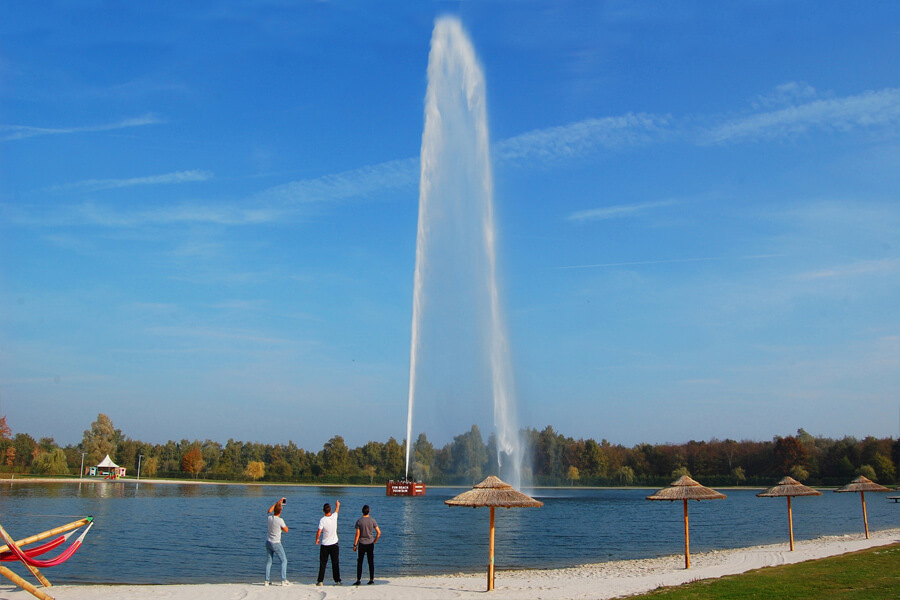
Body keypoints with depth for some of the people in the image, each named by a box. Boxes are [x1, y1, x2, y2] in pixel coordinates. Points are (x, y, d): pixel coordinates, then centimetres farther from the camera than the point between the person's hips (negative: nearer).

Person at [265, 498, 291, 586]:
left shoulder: (270, 517, -5)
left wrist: (278, 502, 22)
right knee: (284, 560, 4)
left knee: (269, 561, 13)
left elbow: (269, 511, 20)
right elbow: (286, 530, -9)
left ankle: (266, 581, 11)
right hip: (276, 544, -6)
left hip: (268, 542, 6)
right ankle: (284, 580, -3)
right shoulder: (280, 520, -21)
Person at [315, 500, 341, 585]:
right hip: (334, 544, 1)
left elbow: (318, 532, -17)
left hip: (324, 545, -1)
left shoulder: (322, 520, -13)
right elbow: (337, 510, 19)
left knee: (322, 564, 6)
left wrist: (316, 540, 1)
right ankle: (337, 581, 5)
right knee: (335, 564, 6)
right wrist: (337, 505, 40)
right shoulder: (334, 517, -5)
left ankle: (320, 581, 7)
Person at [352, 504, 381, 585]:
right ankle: (371, 579, 10)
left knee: (359, 562, 5)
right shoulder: (372, 520, -3)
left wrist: (354, 545, -4)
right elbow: (379, 533, -4)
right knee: (371, 562, 9)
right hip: (370, 544, 2)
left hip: (361, 544, -2)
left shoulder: (359, 521, -9)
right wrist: (374, 541, 9)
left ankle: (358, 580, 3)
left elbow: (357, 534, -10)